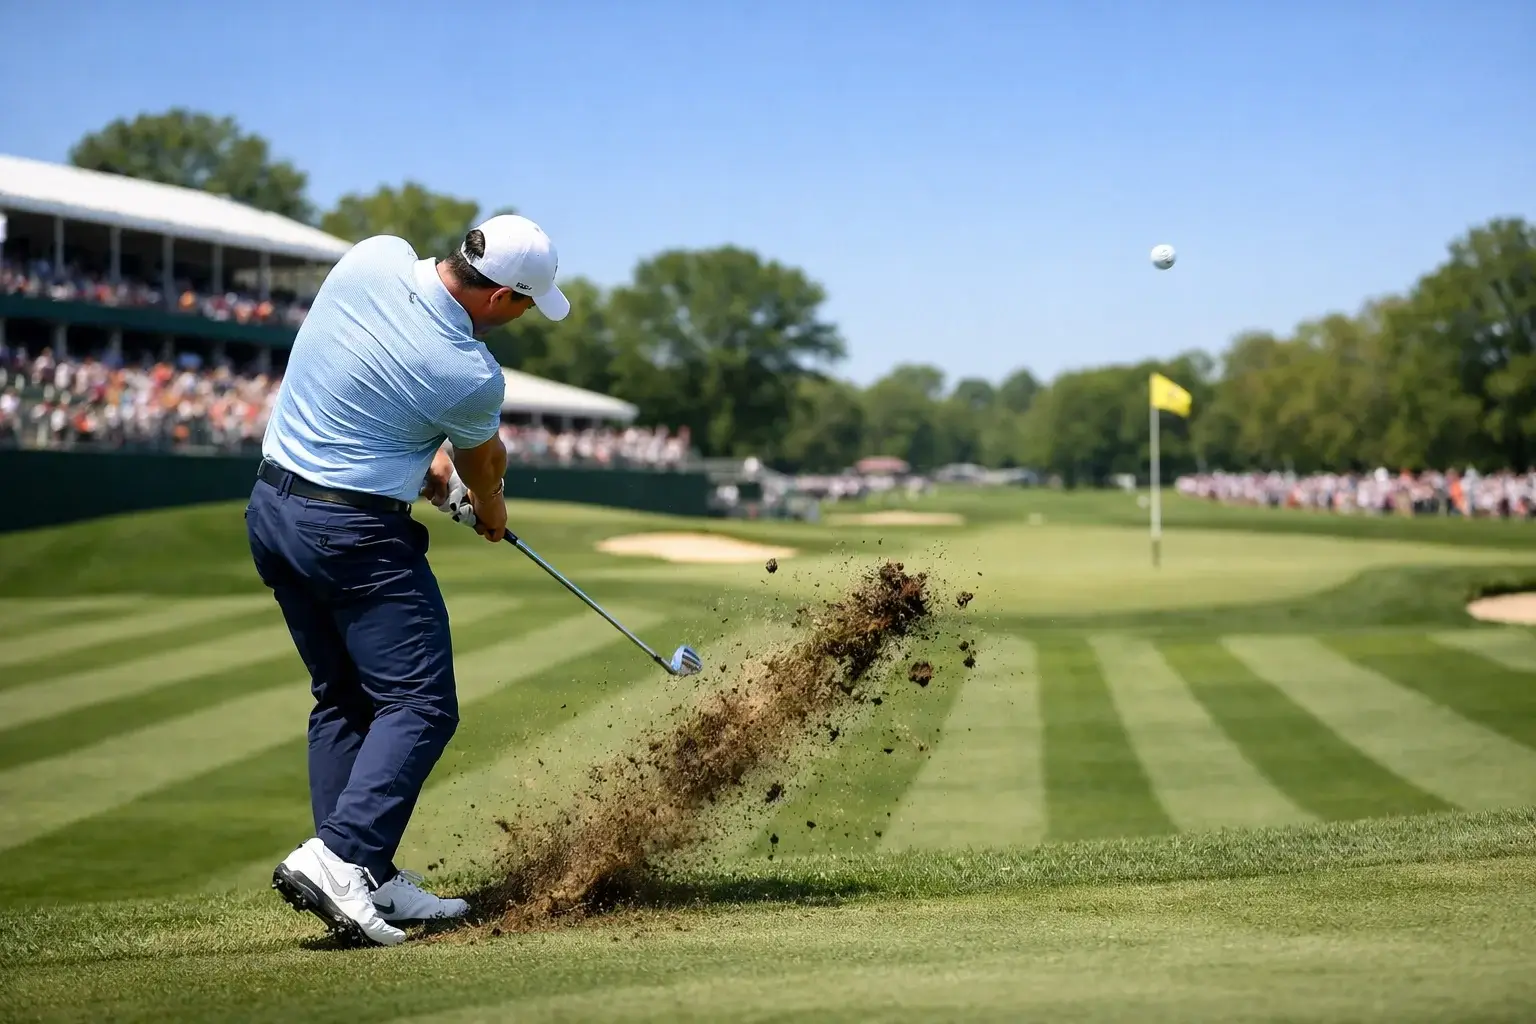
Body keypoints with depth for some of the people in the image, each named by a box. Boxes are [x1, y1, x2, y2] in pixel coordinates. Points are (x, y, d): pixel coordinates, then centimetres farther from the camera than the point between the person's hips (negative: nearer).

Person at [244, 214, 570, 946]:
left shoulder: (373, 257, -4)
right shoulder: (472, 376, -18)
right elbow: (484, 462, 6)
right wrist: (491, 509, 28)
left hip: (272, 507, 8)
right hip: (353, 532, -8)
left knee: (343, 699, 14)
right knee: (421, 704, -4)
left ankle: (369, 881, 12)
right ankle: (337, 858, -19)